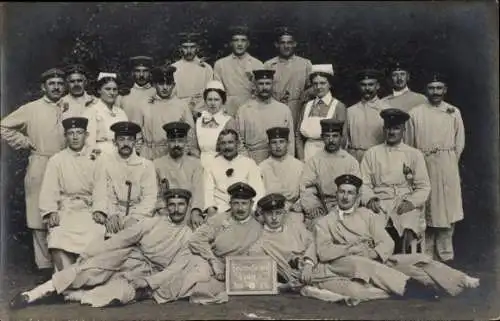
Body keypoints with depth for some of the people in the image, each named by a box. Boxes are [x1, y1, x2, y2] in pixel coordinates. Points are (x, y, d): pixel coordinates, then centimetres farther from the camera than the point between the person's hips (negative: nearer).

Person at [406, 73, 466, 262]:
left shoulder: (453, 112, 5)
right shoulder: (415, 113, 2)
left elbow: (460, 143, 8)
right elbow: (410, 144, 4)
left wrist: (449, 162, 4)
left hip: (447, 168, 1)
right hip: (423, 167, 0)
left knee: (447, 211, 2)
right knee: (425, 212, 4)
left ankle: (445, 256, 12)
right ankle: (426, 256, 13)